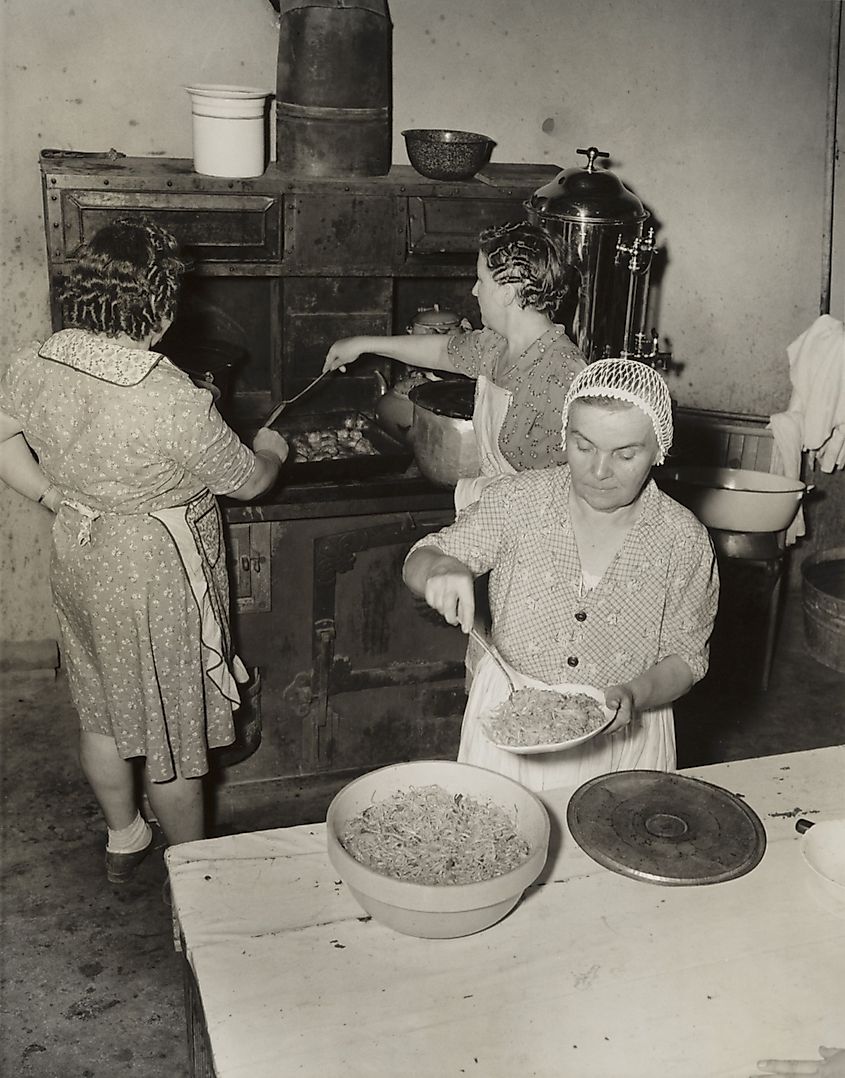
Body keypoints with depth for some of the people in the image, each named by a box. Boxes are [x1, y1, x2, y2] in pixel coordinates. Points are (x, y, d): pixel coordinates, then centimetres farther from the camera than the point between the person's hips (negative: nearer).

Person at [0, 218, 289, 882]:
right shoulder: (174, 402, -29)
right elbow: (249, 482, -14)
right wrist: (271, 451, 7)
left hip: (78, 563, 7)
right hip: (156, 577, -6)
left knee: (102, 714, 24)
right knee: (172, 730, 13)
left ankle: (123, 840, 46)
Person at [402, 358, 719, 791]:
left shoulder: (684, 541, -10)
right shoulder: (516, 499, -9)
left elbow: (685, 657, -3)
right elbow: (418, 561, -7)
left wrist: (634, 695, -22)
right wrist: (441, 568, -30)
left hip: (621, 734, 0)